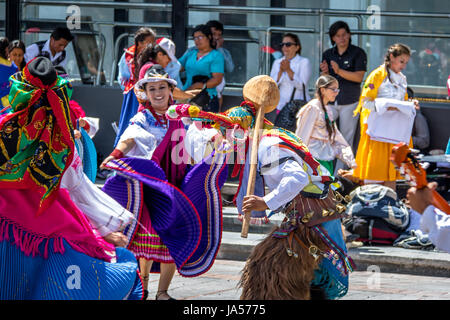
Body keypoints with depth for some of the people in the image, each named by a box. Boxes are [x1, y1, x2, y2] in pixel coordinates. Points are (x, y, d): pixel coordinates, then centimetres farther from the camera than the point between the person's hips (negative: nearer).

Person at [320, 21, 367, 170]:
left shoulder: (358, 53, -2)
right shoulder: (328, 54, 11)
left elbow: (359, 77, -11)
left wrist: (339, 71, -22)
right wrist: (325, 72, -13)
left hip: (350, 101, -3)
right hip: (330, 100, 4)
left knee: (346, 139, -2)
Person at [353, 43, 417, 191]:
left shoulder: (401, 78, 16)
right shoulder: (377, 75, -5)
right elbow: (366, 102, -11)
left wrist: (410, 105, 3)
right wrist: (387, 107, -20)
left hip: (395, 129, 7)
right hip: (378, 128, -7)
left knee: (393, 168, 5)